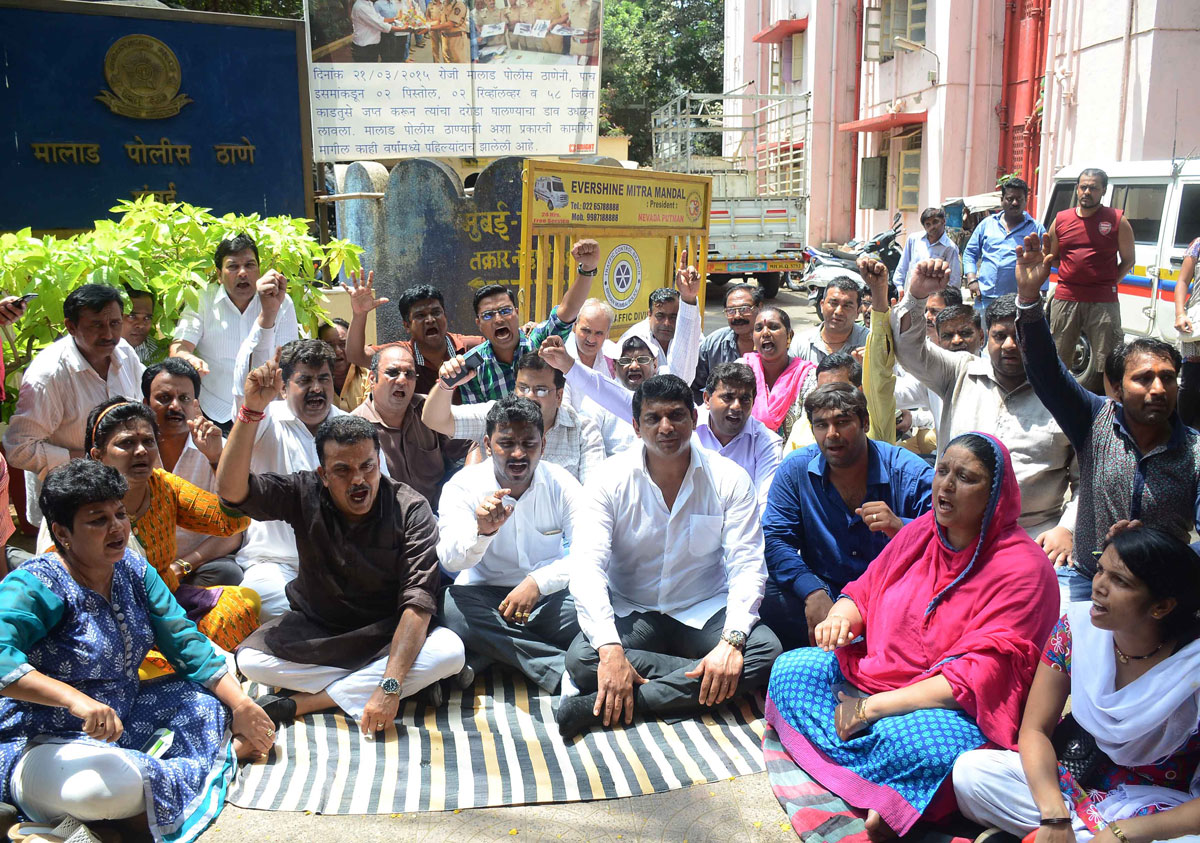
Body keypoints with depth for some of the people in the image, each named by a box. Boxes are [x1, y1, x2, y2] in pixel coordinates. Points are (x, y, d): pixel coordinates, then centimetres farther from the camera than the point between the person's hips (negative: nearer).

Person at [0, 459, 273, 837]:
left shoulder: (133, 569, 3)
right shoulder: (34, 587, -18)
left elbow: (185, 642, 4)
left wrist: (241, 705, -5)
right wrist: (75, 699, -47)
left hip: (122, 722, 7)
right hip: (43, 746, -7)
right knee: (108, 785, -36)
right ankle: (221, 757, -14)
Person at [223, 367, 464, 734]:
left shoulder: (411, 510, -19)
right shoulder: (304, 494, -11)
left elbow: (418, 602, -27)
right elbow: (232, 490, -26)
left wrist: (389, 685, -38)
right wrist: (252, 409, -37)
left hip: (388, 633, -1)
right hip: (314, 628, 1)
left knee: (450, 652, -31)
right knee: (249, 659, -25)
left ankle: (304, 702, -24)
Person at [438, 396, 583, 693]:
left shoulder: (562, 484, -3)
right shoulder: (464, 485, -5)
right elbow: (450, 560, -18)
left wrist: (537, 582, -28)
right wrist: (482, 531, -40)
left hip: (550, 595, 1)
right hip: (483, 597, 0)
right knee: (450, 606, -34)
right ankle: (562, 670, -29)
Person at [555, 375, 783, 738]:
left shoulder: (729, 479, -5)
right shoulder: (612, 480, -7)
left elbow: (747, 566, -9)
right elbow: (587, 567, -16)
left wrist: (732, 641, -28)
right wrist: (610, 649, -31)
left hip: (706, 612, 1)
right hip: (630, 613, -1)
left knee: (765, 650, -29)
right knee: (581, 659, -30)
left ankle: (612, 705, -29)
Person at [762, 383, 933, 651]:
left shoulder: (911, 473, -7)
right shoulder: (796, 469, 0)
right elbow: (775, 538, -7)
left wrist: (901, 527, -34)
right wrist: (813, 593, -24)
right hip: (822, 593, 2)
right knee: (765, 600, -25)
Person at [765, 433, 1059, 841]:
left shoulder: (1022, 568, -15)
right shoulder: (919, 533, 6)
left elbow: (981, 677, -22)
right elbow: (863, 591, 15)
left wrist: (874, 706, -23)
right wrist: (841, 618, -13)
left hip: (959, 711, -8)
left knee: (912, 740, -41)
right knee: (791, 668, -10)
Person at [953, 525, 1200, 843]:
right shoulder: (1077, 626, -12)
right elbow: (1034, 729, -9)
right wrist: (1055, 817, -24)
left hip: (1159, 806, -3)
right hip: (1081, 777, 3)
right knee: (971, 771, -21)